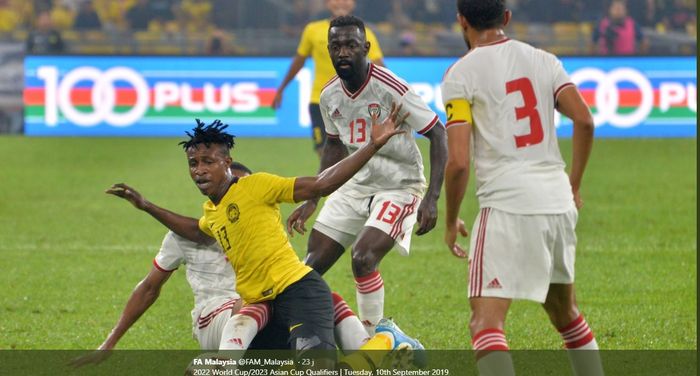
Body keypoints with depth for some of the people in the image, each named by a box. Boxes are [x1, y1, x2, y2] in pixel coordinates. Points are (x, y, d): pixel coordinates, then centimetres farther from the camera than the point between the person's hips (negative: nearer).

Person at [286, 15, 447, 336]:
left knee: (363, 258, -25)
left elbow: (438, 135, -17)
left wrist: (431, 199, -23)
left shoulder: (390, 88, -22)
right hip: (355, 185, 7)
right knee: (313, 265, 1)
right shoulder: (330, 96, -2)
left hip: (398, 186, -7)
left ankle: (373, 337, -8)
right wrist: (311, 201, 15)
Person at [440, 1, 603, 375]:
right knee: (563, 311, 23)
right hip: (559, 202, 6)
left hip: (507, 203, -6)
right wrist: (574, 185, 14)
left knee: (485, 320, -9)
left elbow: (458, 162, -9)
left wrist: (451, 221, 4)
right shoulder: (543, 60, 11)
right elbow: (584, 121, 2)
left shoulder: (460, 74, -4)